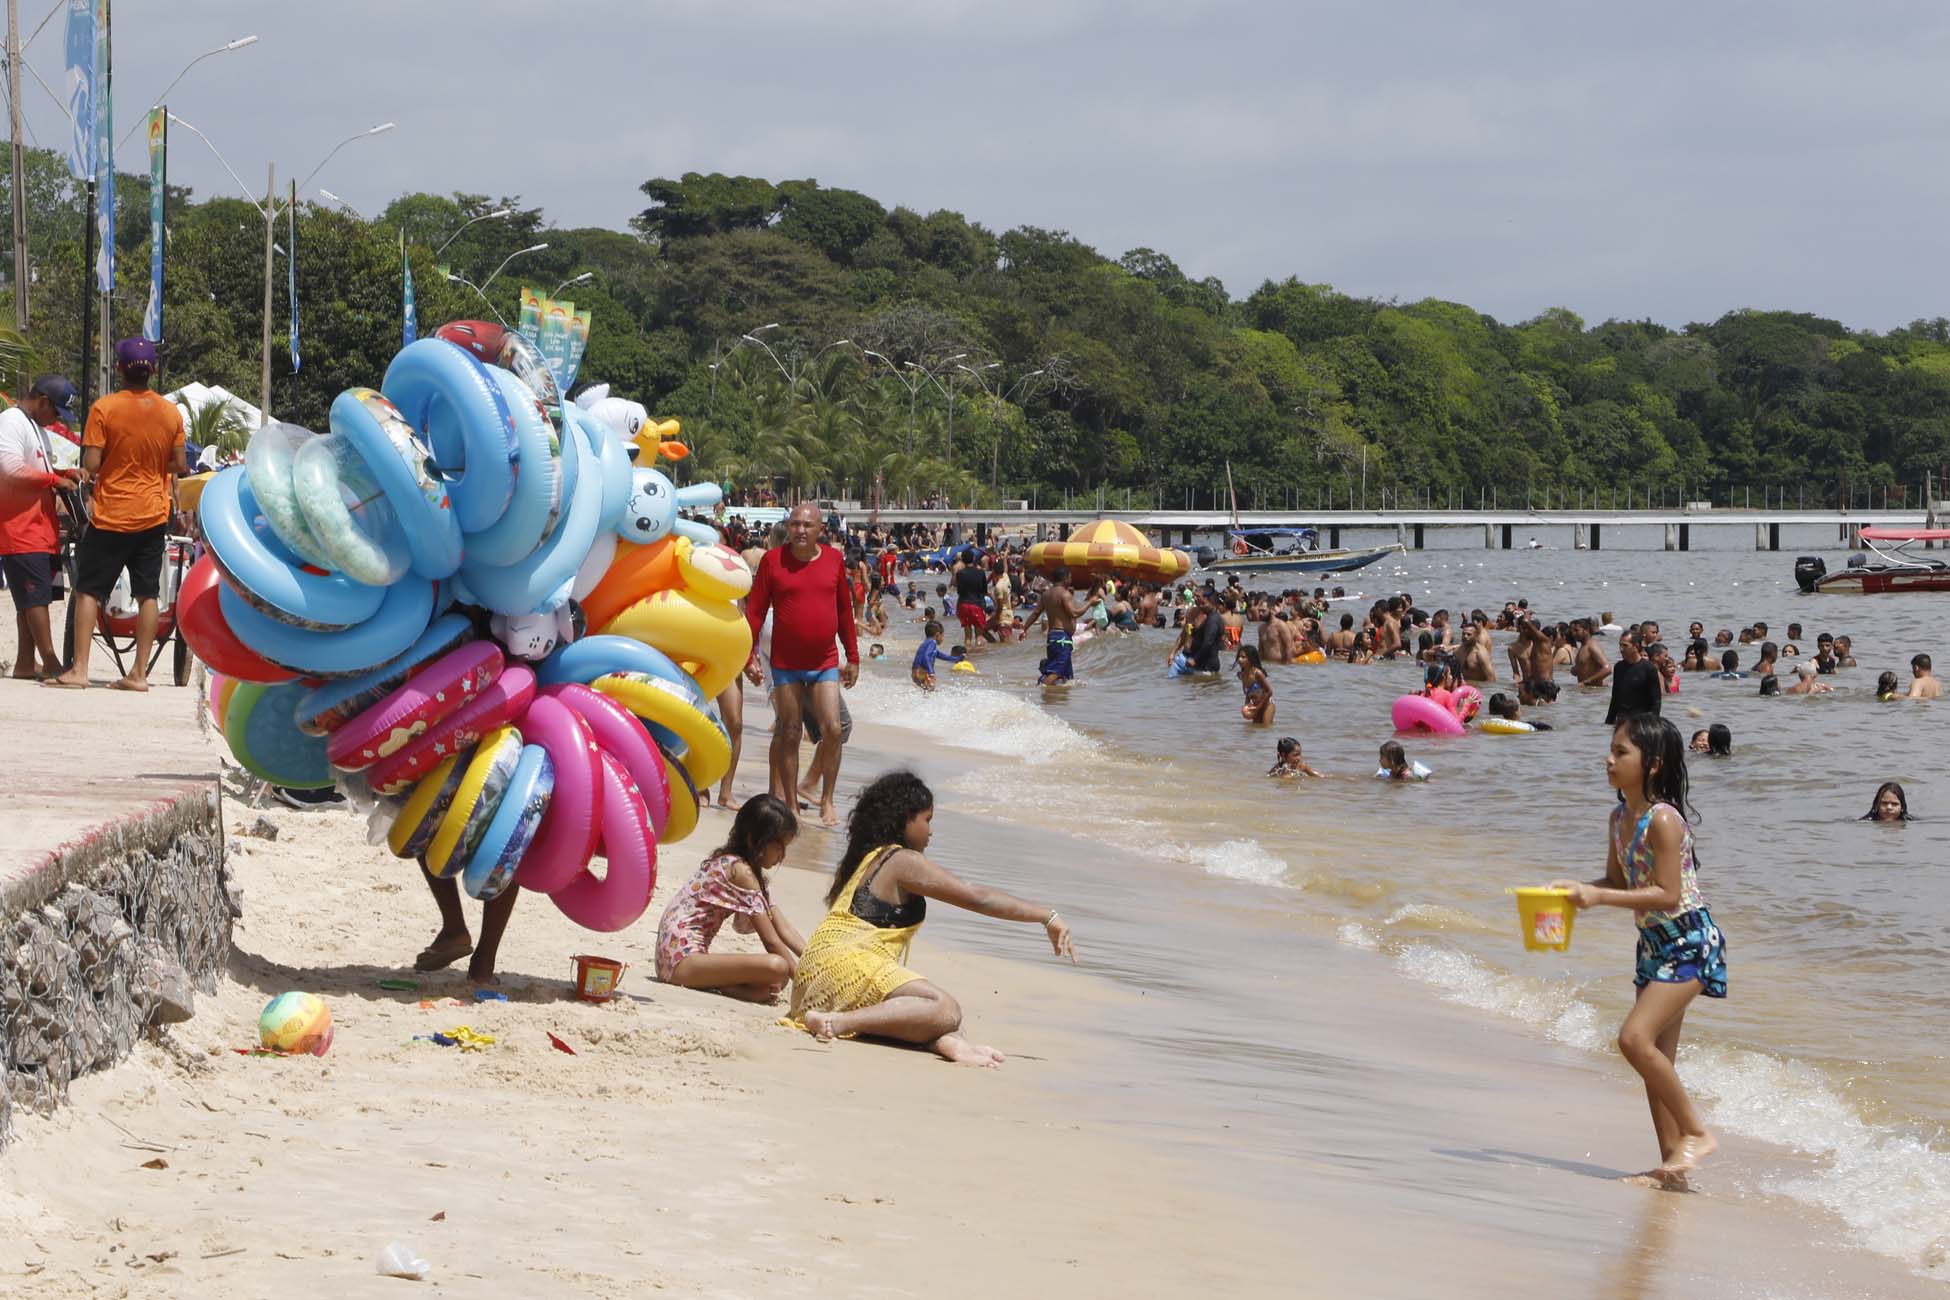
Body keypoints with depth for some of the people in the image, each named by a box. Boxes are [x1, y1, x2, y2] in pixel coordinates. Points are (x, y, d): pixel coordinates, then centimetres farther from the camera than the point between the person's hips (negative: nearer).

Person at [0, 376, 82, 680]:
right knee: (36, 595, -11)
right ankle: (50, 662, -13)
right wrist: (54, 479, -15)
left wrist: (66, 473, 12)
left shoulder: (36, 427, 21)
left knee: (33, 597, 10)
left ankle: (26, 662, 13)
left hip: (38, 529, 10)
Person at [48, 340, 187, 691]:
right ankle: (139, 673, 5)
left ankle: (79, 670, -4)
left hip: (111, 516, -3)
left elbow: (91, 464, -13)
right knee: (147, 594, 6)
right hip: (153, 515, 3)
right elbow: (178, 465, 5)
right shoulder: (171, 412, 0)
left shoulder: (104, 408, -12)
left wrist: (85, 471, 8)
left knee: (88, 591, 3)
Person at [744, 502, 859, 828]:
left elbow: (845, 610, 10)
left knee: (832, 729, -7)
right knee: (789, 734, 4)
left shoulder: (833, 559, 2)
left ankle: (827, 801, 6)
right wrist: (749, 655, -7)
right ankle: (788, 803, 12)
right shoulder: (773, 560, -5)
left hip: (825, 663, 1)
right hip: (786, 663, -1)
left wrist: (853, 657, 11)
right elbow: (755, 611, -2)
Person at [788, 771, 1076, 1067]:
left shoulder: (865, 859, 25)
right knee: (946, 1011, -25)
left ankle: (945, 1041, -26)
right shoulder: (904, 862, -4)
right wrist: (1047, 915, -4)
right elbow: (978, 898, -8)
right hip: (847, 966, -10)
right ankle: (838, 1023, -33)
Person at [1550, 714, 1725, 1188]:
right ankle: (1672, 1163, 15)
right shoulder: (1620, 818, 7)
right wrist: (1575, 888, 0)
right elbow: (1618, 882, 19)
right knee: (1657, 1058, 10)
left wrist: (1597, 897, -24)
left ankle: (1697, 1133, -9)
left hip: (1689, 942, -9)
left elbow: (1667, 895, -23)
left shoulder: (1663, 820, -20)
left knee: (1635, 1038, -20)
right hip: (1654, 945, 9)